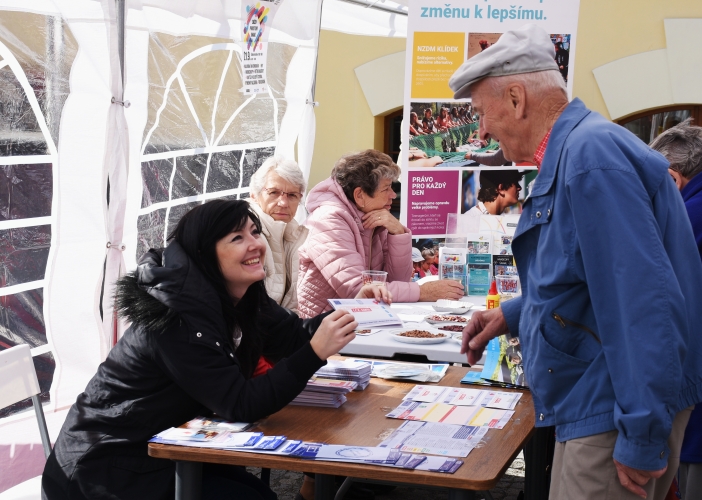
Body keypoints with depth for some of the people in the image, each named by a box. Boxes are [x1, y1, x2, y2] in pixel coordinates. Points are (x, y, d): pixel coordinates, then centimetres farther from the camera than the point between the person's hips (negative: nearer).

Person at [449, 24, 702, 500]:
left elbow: (645, 301, -27)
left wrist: (641, 437, -25)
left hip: (619, 414, -10)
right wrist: (512, 315, 16)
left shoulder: (590, 155, -21)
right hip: (592, 405, 10)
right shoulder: (571, 151, 12)